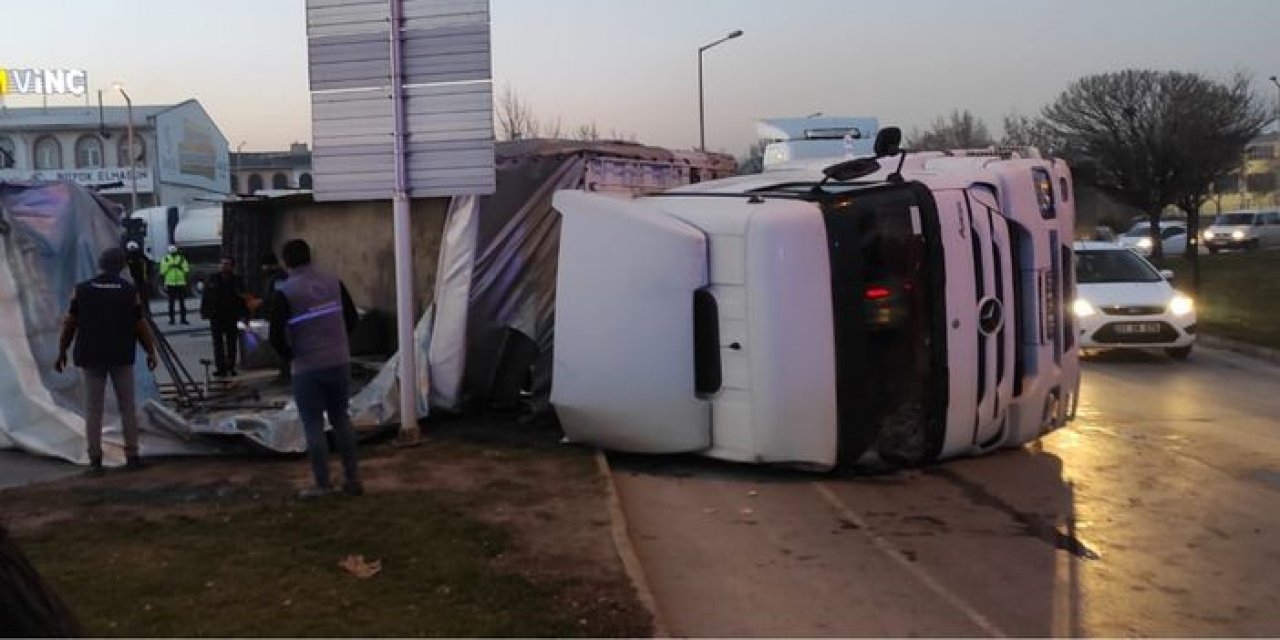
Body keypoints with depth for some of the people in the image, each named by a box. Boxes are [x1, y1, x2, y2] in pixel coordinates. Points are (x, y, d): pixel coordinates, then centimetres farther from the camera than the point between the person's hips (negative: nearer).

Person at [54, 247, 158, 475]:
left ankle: (95, 459, 5)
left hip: (91, 356, 1)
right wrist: (151, 352, 8)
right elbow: (140, 326, -3)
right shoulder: (130, 291, -4)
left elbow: (69, 324, -1)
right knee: (127, 405, 9)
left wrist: (62, 352, 8)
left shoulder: (82, 289, 0)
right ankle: (132, 455, 11)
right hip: (121, 356, -1)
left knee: (93, 408, 6)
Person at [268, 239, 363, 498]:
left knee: (313, 425, 5)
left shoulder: (284, 292, -12)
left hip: (307, 367, -4)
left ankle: (322, 486, 9)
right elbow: (352, 318, 10)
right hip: (340, 362, 5)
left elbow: (276, 336, -13)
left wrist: (290, 354, 5)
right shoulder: (333, 282, 2)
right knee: (341, 418, 16)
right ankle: (353, 479, 18)